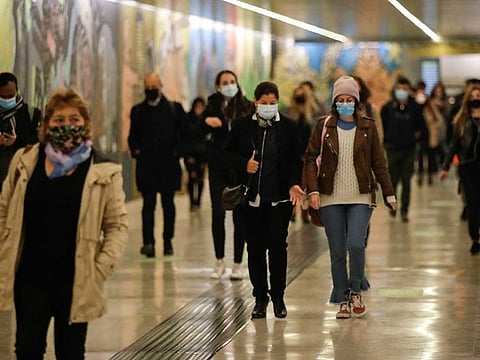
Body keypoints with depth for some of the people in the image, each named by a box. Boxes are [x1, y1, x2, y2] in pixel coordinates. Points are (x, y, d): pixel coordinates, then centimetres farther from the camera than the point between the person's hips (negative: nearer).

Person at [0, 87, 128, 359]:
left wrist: (101, 269, -12)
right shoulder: (25, 161, 3)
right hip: (31, 277, 1)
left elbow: (118, 225, -1)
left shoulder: (104, 171, -2)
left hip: (76, 281, -1)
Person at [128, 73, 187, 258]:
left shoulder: (174, 108, 6)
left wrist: (179, 151, -4)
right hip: (146, 165, 0)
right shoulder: (137, 110, 11)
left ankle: (168, 242, 15)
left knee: (168, 204, 5)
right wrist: (135, 150, 0)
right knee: (148, 204, -7)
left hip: (168, 164, 0)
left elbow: (185, 132, 8)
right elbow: (132, 136, 17)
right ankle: (148, 243, -13)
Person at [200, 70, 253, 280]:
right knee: (217, 213, -2)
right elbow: (200, 135, 0)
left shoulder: (247, 107, 0)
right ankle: (219, 262, 12)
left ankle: (237, 265, 8)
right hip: (218, 168, 1)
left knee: (239, 215, 1)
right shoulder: (212, 107, 3)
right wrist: (206, 122, -19)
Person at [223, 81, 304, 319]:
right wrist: (244, 164, -8)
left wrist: (294, 184, -8)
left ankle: (278, 296, 6)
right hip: (251, 197, 1)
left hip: (280, 196, -1)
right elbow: (228, 152, 11)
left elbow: (295, 160, 7)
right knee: (255, 247, 4)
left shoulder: (288, 127, 5)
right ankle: (260, 297, 14)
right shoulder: (242, 125, 5)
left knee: (277, 244, -7)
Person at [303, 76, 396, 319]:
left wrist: (388, 193, 6)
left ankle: (356, 292, 4)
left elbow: (378, 163, 9)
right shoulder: (324, 126, 4)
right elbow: (310, 158, 2)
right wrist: (313, 189, -10)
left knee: (356, 244, -17)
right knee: (337, 252, 2)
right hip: (330, 199, 1)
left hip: (360, 198, -1)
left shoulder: (367, 127, 5)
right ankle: (343, 301, 13)